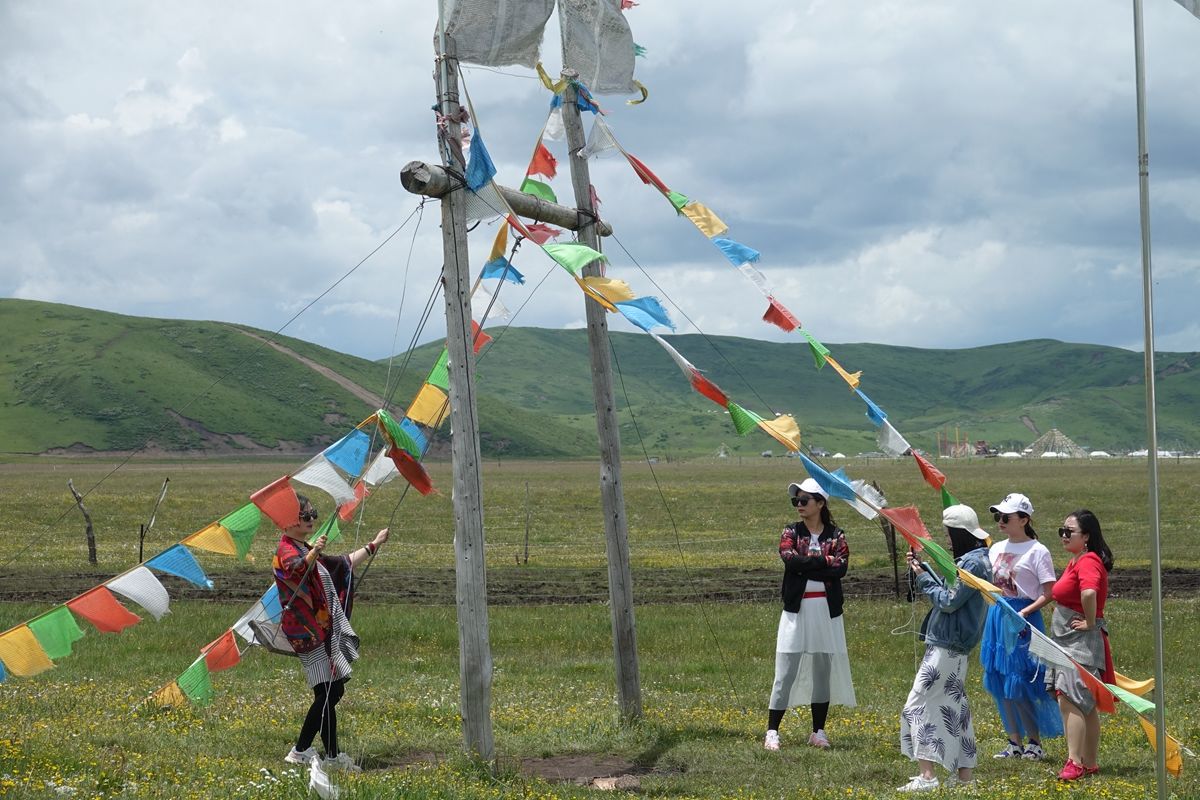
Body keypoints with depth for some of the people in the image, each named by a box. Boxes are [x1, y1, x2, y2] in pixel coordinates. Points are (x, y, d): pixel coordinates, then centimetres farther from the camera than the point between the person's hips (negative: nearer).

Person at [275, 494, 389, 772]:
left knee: (332, 692, 8)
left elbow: (342, 565, 31)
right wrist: (313, 554, -59)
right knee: (328, 691, -14)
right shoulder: (287, 550, -13)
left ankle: (333, 756, 12)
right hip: (310, 631, -10)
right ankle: (300, 751, -10)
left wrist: (373, 546, 35)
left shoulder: (304, 549, 18)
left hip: (324, 629, 10)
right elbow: (296, 567, -38)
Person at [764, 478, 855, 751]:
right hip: (797, 609, -1)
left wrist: (804, 565, -14)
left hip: (827, 610, 1)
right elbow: (789, 558, -15)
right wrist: (824, 560, -13)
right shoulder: (791, 532, 4)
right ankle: (772, 731, 1)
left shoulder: (836, 535, 4)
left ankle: (818, 731, 17)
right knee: (786, 670, -3)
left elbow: (841, 568, -12)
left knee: (823, 669, 7)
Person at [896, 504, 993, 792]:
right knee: (954, 705, 15)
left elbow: (948, 601, -20)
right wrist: (924, 569, 7)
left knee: (919, 705, -9)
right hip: (954, 645, 11)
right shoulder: (973, 558, 14)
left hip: (947, 647, -11)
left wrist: (923, 578, -9)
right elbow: (949, 590, 15)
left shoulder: (973, 563, -18)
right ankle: (964, 772, 19)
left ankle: (926, 776, -13)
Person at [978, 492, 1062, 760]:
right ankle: (1015, 742, 17)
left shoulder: (1037, 551, -8)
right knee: (999, 683, 8)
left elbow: (1049, 594, -12)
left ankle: (1034, 741, 5)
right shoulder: (996, 549, 12)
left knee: (1020, 683, -8)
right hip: (997, 617, 7)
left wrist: (1025, 612, -23)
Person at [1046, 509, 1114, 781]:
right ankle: (1090, 763, 18)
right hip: (1068, 641, 10)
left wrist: (1090, 623, -23)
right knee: (1086, 705, 13)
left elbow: (1089, 592, -36)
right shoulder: (1075, 561, 15)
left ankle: (1074, 763, -18)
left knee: (1069, 699, -16)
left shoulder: (1088, 561, -17)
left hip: (1081, 641, -10)